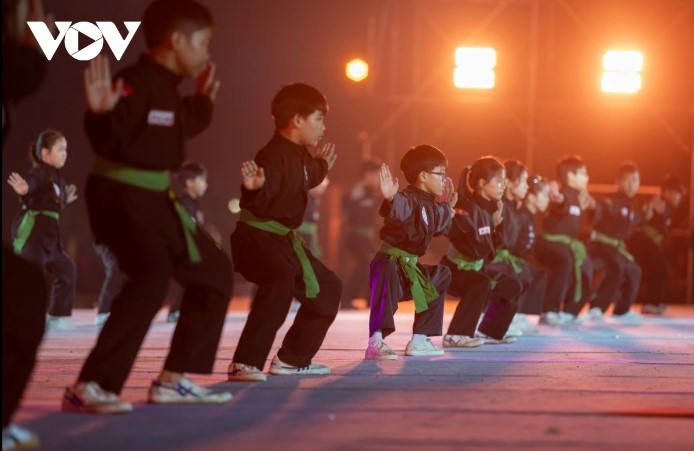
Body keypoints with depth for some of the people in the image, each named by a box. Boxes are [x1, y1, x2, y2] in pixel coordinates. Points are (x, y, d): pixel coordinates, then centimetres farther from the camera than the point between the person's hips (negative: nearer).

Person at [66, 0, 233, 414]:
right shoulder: (136, 82, -18)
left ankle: (173, 380, 19)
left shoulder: (168, 88, 12)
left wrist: (203, 100, 30)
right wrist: (102, 114, -46)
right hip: (121, 195, -11)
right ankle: (89, 388, -32)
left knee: (214, 271, 16)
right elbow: (109, 140, -28)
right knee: (153, 277, -32)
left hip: (155, 199, 11)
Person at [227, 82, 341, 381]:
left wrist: (322, 166, 42)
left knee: (327, 288, 20)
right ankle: (245, 364, -36)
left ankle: (292, 359, 28)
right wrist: (253, 187, -55)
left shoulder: (301, 155, 9)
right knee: (281, 281, -39)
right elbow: (256, 201, -35)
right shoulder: (274, 156, -22)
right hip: (256, 237, -11)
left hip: (283, 239, 11)